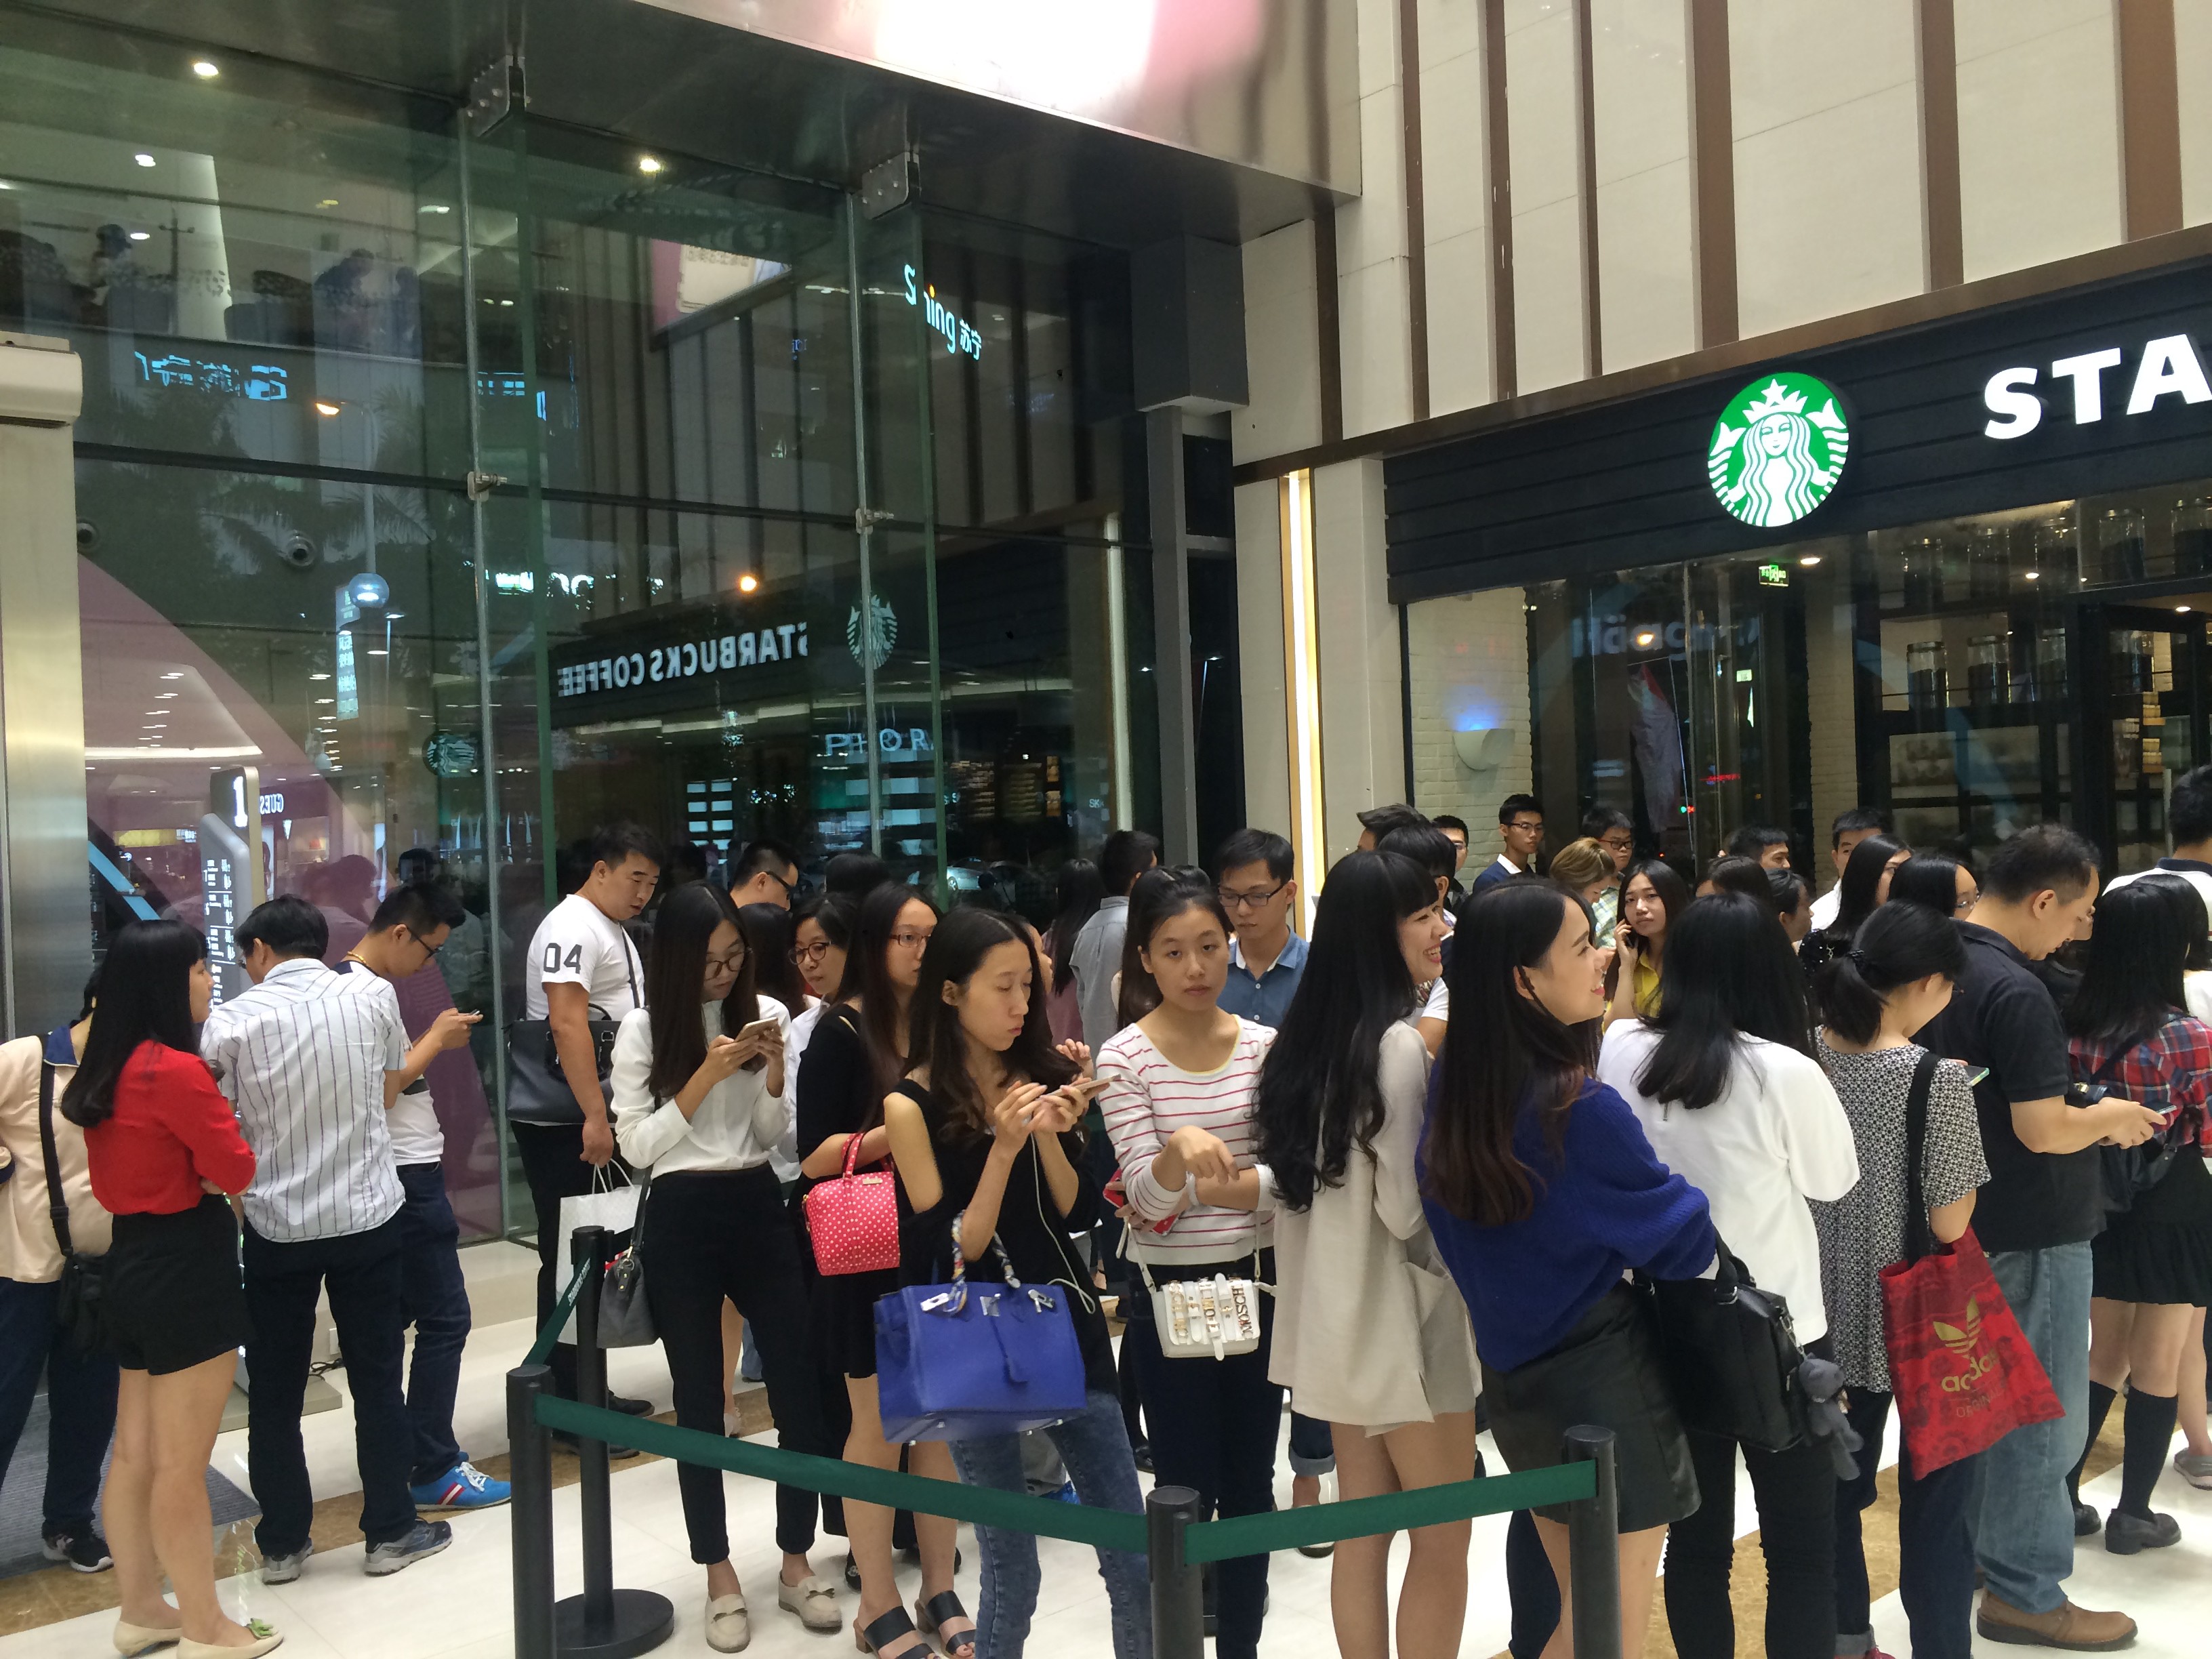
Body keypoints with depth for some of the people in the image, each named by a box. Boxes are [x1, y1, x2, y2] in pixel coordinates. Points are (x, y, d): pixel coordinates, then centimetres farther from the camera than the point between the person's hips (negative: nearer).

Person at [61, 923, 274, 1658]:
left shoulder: (104, 1071, 7)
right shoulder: (178, 1071, -21)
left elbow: (112, 1180, 16)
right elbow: (238, 1169, -14)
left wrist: (182, 1174, 3)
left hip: (133, 1260, 9)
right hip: (188, 1266, -9)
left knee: (134, 1454, 17)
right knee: (181, 1465, 1)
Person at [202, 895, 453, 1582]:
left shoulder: (231, 1020, -10)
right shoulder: (373, 995, -5)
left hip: (276, 1226, -1)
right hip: (370, 1216, 1)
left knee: (274, 1393, 14)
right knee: (377, 1382, 12)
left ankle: (282, 1542, 23)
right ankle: (390, 1531, 20)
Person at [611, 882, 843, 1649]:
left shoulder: (768, 1013, 1)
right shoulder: (643, 1028, -4)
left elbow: (775, 1136, 4)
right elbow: (637, 1145, -9)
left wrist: (774, 1075, -14)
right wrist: (707, 1075, -18)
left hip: (759, 1209, 2)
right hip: (681, 1221, -2)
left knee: (800, 1385, 2)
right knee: (700, 1401, 8)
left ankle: (796, 1563, 21)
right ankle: (721, 1577, 22)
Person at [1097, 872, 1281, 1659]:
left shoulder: (1267, 1046, 0)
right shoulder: (1124, 1059, -10)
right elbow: (1146, 1197, -16)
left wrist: (1216, 1184, -17)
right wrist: (1180, 1146, -35)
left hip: (1257, 1283, 3)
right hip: (1169, 1292, -3)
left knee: (1250, 1483, 13)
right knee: (1187, 1490, 4)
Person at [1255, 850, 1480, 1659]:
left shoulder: (1304, 1039, 6)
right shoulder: (1397, 1047, -20)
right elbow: (1410, 1211, -21)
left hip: (1337, 1317, 8)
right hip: (1404, 1321, -8)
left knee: (1361, 1536, 16)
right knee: (1441, 1547, 6)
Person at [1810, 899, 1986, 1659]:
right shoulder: (1937, 1079, -21)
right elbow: (1949, 1222, -16)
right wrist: (1959, 1108, -4)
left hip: (1835, 1310, 6)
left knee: (1839, 1480, 19)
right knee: (1934, 1495, 10)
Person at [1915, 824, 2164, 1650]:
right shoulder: (2015, 992, -24)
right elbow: (2043, 1129, -25)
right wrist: (2111, 1117, -6)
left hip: (1966, 1221, 9)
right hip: (2031, 1233, -9)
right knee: (2040, 1414, 3)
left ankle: (1973, 1545, 33)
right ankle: (2024, 1592, 13)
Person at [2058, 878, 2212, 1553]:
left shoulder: (2072, 1025, -6)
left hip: (2095, 1206, 5)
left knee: (2104, 1356, 19)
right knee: (2157, 1369, 10)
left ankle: (2060, 1494, 23)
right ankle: (2134, 1514, 19)